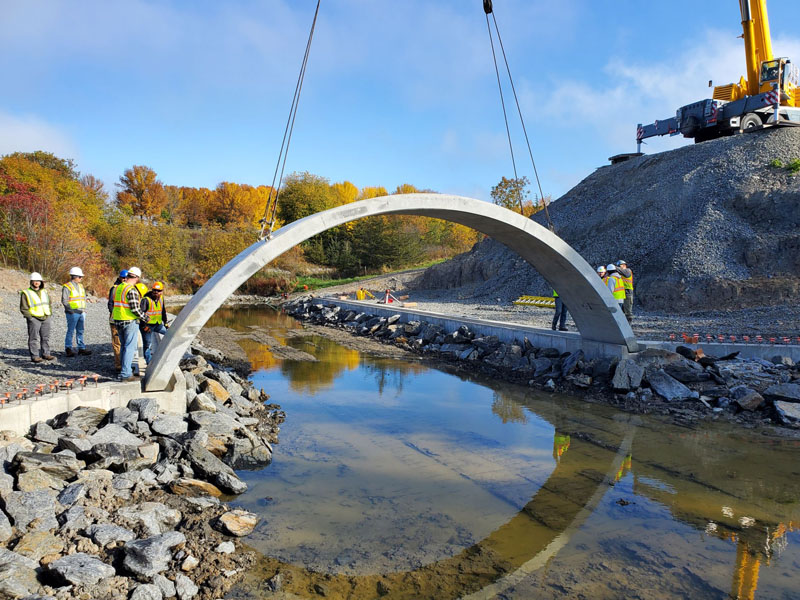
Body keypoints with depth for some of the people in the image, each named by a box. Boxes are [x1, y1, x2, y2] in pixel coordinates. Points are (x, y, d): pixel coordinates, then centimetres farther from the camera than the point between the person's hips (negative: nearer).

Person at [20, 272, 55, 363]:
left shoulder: (44, 292, 13)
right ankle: (34, 356, -1)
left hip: (45, 318, 5)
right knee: (34, 338, -4)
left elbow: (49, 303, 25)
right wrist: (30, 317, -11)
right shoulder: (26, 293, -3)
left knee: (45, 337, 8)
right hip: (34, 319, -5)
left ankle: (45, 354, 16)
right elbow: (23, 308, -4)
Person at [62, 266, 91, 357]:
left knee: (80, 331, 9)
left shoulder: (81, 286, 15)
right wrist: (72, 310, -16)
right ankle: (68, 349, 6)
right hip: (72, 313, -7)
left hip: (82, 312, 7)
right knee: (71, 331, -2)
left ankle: (81, 348, 14)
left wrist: (84, 309, 12)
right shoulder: (67, 287, -7)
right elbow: (64, 301, -11)